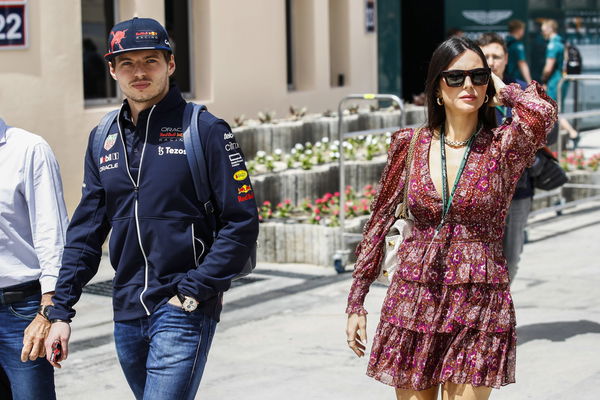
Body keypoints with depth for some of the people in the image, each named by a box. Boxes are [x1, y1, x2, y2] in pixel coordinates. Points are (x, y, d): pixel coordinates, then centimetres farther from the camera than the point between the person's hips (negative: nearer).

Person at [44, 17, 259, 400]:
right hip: (127, 312, 6)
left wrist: (193, 291, -13)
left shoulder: (204, 129, -5)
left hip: (183, 311, -5)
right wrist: (61, 311, 6)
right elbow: (85, 231, 12)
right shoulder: (103, 139, 10)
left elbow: (242, 223, -8)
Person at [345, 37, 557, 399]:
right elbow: (380, 221, 9)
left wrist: (504, 91, -5)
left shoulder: (504, 147, -3)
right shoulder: (410, 144, 4)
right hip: (412, 299, 2)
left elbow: (543, 112, -26)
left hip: (478, 306, -2)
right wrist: (356, 303, 8)